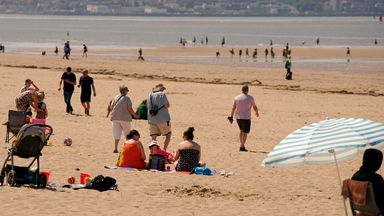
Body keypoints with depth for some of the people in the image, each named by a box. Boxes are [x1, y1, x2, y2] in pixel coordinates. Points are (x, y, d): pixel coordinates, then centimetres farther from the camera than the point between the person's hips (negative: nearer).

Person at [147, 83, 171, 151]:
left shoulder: (150, 95, 12)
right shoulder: (162, 94, -8)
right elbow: (167, 106, -11)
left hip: (151, 120, 5)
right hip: (163, 119, -5)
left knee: (153, 137, 5)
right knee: (168, 134, 10)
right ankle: (164, 150, 0)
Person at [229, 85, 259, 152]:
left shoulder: (237, 98, 3)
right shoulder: (250, 98, -7)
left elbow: (233, 108, 3)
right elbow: (255, 107, 5)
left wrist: (231, 116, 9)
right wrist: (257, 113, 24)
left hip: (238, 117, 4)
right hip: (246, 118, -4)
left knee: (241, 130, 21)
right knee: (245, 132, -1)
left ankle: (242, 145, 24)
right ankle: (242, 147, -8)